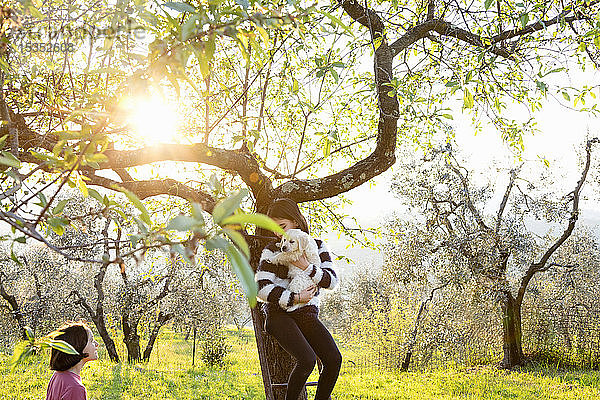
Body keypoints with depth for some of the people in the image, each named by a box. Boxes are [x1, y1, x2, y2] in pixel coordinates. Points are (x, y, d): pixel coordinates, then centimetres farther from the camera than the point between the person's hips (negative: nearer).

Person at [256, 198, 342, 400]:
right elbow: (262, 289, -10)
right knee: (307, 360, -25)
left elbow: (332, 280, -2)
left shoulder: (317, 245, 6)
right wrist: (295, 298, -16)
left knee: (334, 359, -15)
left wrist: (306, 267, -17)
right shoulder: (272, 250, -3)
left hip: (308, 315, 4)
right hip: (279, 314, -4)